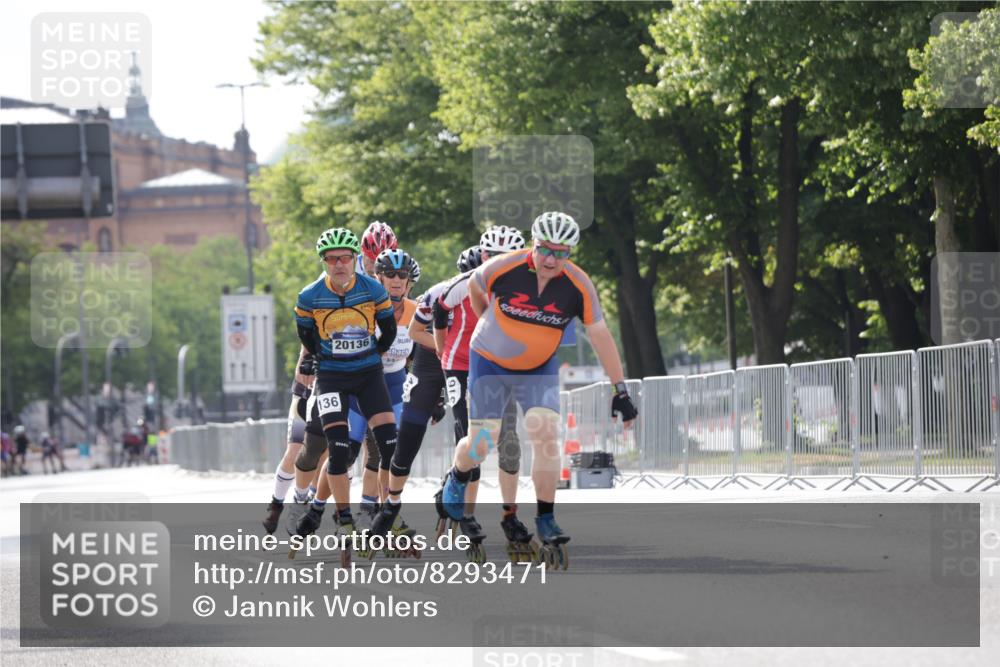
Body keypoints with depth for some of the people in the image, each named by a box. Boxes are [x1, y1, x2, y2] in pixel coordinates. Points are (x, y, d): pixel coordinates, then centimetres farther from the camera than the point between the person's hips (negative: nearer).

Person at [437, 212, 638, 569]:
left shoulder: (578, 286, -20)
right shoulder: (503, 269, -24)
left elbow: (601, 336, -17)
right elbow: (474, 286, -1)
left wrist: (620, 391, -20)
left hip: (539, 369, 1)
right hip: (490, 364, -1)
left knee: (546, 434, -18)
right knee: (481, 445, -1)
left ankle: (546, 520, -7)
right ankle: (457, 479, 35)